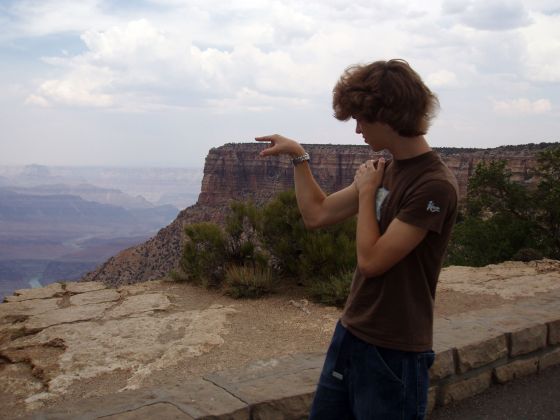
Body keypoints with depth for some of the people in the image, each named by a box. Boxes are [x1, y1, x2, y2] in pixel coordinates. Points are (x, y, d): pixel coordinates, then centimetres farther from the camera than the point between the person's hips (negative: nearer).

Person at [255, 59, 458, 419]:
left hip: (394, 354, -8)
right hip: (349, 335, 8)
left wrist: (366, 190, -11)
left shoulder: (435, 185, -21)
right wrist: (299, 156, 8)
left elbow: (371, 260, -22)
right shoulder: (386, 169, 5)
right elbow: (317, 215, 10)